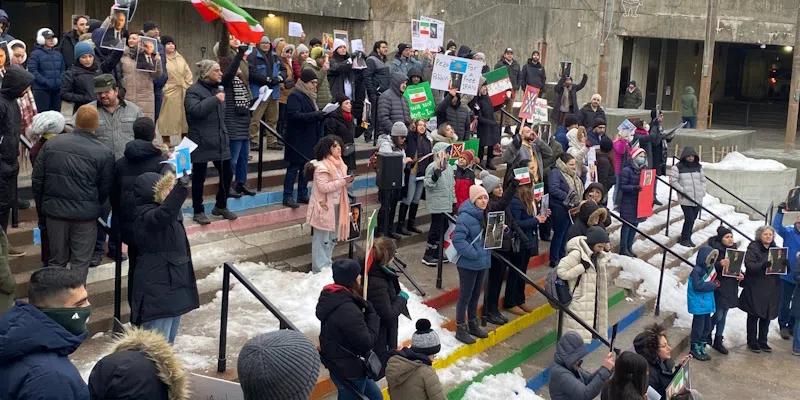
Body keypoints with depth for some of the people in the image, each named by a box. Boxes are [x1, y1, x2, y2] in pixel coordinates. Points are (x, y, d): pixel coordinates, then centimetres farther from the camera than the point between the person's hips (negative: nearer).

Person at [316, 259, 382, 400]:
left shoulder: (331, 297, -2)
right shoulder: (348, 311, -32)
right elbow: (367, 343, -25)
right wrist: (372, 315, -13)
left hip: (339, 363, 10)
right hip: (348, 371, -10)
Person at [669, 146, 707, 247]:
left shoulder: (698, 167, 13)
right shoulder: (678, 167, -5)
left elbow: (703, 180, 21)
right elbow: (673, 181, -7)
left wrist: (703, 191, 8)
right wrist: (683, 190, -12)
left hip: (697, 199, 5)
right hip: (685, 200, -5)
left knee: (693, 219, 9)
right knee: (689, 219, -10)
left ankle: (687, 238, 23)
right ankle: (685, 239, 5)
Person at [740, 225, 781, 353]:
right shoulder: (753, 248, -8)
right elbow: (749, 265, -20)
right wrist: (763, 265, -36)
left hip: (771, 289, 5)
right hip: (755, 288, -5)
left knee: (767, 316, 10)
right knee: (754, 316, 3)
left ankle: (763, 341, 23)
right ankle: (752, 342, 13)